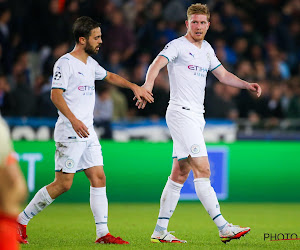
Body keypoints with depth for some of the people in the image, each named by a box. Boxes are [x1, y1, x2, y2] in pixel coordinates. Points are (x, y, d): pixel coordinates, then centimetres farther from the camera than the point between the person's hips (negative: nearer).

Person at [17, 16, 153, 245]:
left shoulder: (90, 63, 16)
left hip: (88, 132, 9)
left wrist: (134, 86, 25)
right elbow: (56, 95, -17)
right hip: (69, 132, -9)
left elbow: (110, 77, 36)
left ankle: (103, 233, 1)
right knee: (63, 184, -9)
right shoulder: (65, 63, -10)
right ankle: (20, 221, 2)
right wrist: (73, 120, -28)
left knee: (99, 178, 1)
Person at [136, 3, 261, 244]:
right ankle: (223, 227, -18)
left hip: (196, 116, 9)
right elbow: (157, 64, -23)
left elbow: (223, 75, 28)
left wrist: (247, 84, 14)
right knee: (202, 170, -14)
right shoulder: (177, 46, -7)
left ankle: (160, 231, 12)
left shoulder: (206, 49, 18)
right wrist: (148, 84, -43)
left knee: (180, 174, 8)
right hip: (181, 113, -9)